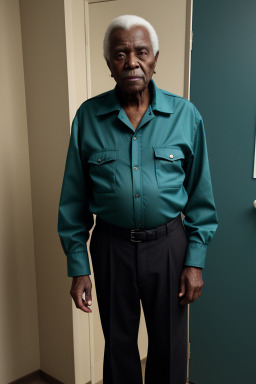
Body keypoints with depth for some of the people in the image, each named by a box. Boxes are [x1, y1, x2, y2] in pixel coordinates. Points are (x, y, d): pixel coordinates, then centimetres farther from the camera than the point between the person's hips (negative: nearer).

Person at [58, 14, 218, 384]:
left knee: (169, 346, 16)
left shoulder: (186, 115, -6)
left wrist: (196, 260, -4)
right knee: (118, 344, 19)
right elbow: (74, 199, -2)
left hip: (168, 243, 0)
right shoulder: (87, 117, -5)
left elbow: (201, 196, -1)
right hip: (111, 245, 1)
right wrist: (78, 266, -2)